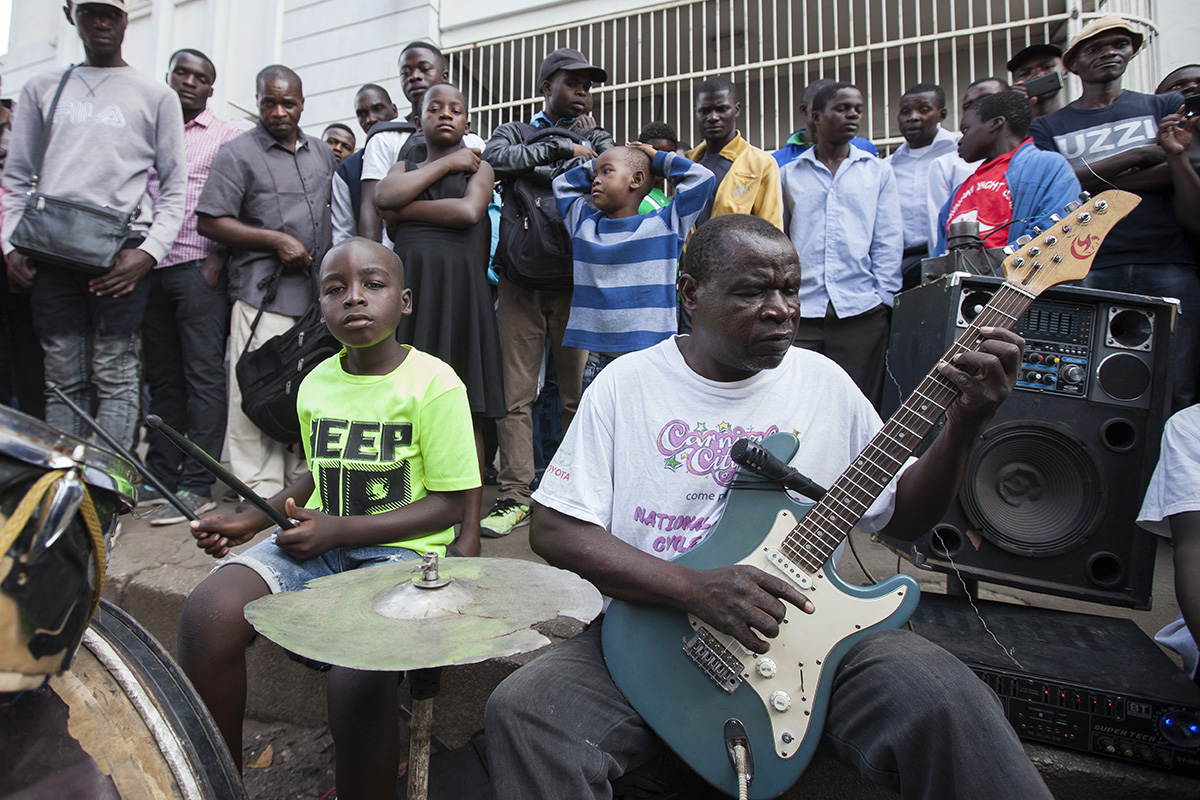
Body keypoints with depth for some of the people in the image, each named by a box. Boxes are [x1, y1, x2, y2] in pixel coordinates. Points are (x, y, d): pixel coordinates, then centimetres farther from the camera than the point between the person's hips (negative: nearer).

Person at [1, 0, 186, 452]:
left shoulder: (156, 97, 11)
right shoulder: (41, 89, 20)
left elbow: (175, 186, 5)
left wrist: (149, 251, -9)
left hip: (121, 254, -3)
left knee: (116, 377, -6)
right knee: (63, 380, 3)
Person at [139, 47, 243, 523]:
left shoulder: (226, 136, 5)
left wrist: (217, 261, -13)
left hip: (199, 268, -5)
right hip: (152, 268, 6)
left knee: (202, 375, -7)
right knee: (161, 377, 9)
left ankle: (197, 485, -5)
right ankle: (160, 476, 17)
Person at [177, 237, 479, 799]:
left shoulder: (435, 385, -10)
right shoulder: (316, 384, 9)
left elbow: (447, 505, -10)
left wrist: (339, 529, -16)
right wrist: (251, 519, 9)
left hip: (398, 546, -5)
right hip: (317, 541, 6)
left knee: (358, 682, -30)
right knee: (207, 616, -19)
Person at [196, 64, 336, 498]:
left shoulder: (322, 154, 18)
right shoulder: (238, 153, 1)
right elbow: (209, 221, -4)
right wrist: (275, 240, -12)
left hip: (315, 293, 5)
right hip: (263, 295, -5)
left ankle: (301, 485, 22)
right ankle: (261, 495, 2)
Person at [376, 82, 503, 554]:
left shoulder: (478, 166, 15)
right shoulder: (405, 166, 24)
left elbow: (469, 211, -7)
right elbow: (385, 196, -1)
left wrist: (405, 209, -1)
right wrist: (445, 164, 4)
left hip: (460, 289, -3)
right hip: (408, 286, 3)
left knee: (466, 413, -6)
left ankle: (470, 527, -4)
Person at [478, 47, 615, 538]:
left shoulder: (593, 137, 21)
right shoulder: (514, 132, 18)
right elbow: (498, 159, -6)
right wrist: (565, 149, -3)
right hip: (522, 279, 0)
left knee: (578, 392, 1)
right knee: (516, 393, -2)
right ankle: (515, 497, 5)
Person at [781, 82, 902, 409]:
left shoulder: (878, 171, 14)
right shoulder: (790, 174, 12)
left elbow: (888, 241, 9)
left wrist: (883, 297, 1)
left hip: (861, 311, 1)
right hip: (800, 311, 0)